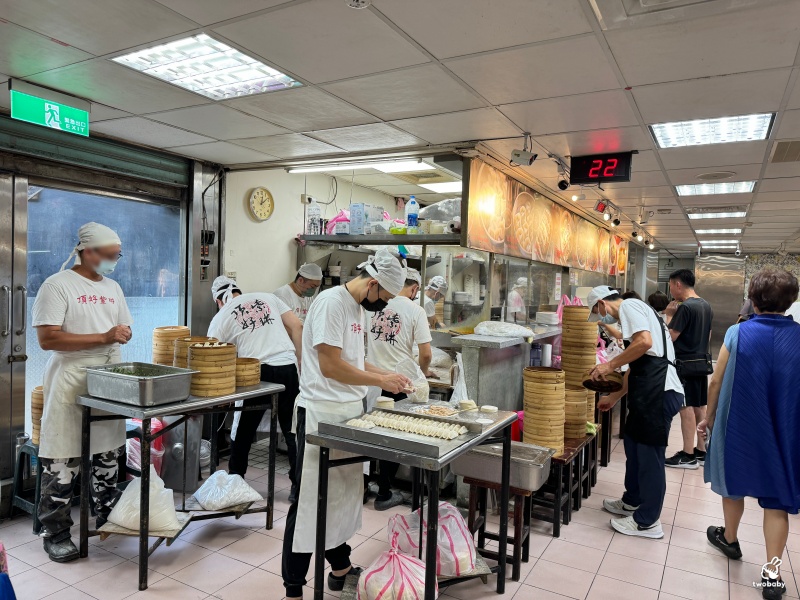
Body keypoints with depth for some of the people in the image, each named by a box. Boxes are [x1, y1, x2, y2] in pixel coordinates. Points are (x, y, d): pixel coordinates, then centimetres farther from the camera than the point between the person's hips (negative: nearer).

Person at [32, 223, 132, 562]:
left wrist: (123, 335, -4)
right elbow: (47, 339, -17)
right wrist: (104, 337, -20)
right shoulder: (57, 285, -9)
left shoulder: (112, 287, 12)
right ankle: (55, 533, 14)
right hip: (71, 380, -6)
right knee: (64, 461, -1)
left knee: (108, 454, 15)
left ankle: (108, 516, 31)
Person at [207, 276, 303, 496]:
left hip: (258, 372, -2)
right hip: (288, 368, 3)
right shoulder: (268, 298, 17)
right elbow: (296, 326, 9)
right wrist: (300, 362, 12)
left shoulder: (221, 317, 10)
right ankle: (299, 486, 14)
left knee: (242, 433, 17)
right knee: (292, 430, 10)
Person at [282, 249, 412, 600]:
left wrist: (388, 375, 8)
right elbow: (331, 366, -22)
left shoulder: (358, 307, 12)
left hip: (349, 413, 9)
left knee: (343, 495, 18)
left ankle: (340, 568, 34)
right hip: (321, 414, -9)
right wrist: (380, 381, -14)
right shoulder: (331, 302, -17)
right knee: (311, 500, 1)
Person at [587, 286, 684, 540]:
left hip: (659, 391, -11)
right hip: (650, 390, 11)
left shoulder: (628, 306, -5)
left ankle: (647, 522, 14)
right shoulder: (633, 310, 25)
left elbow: (645, 341, -24)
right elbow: (635, 367, 28)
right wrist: (614, 397, 32)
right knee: (634, 444, 21)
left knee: (649, 453, 0)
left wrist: (610, 365, -15)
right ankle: (632, 502, 38)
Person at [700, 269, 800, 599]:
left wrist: (709, 417, 7)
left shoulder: (737, 333, -11)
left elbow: (717, 382, -7)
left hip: (739, 424, -1)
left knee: (735, 483, 21)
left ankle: (730, 538, 41)